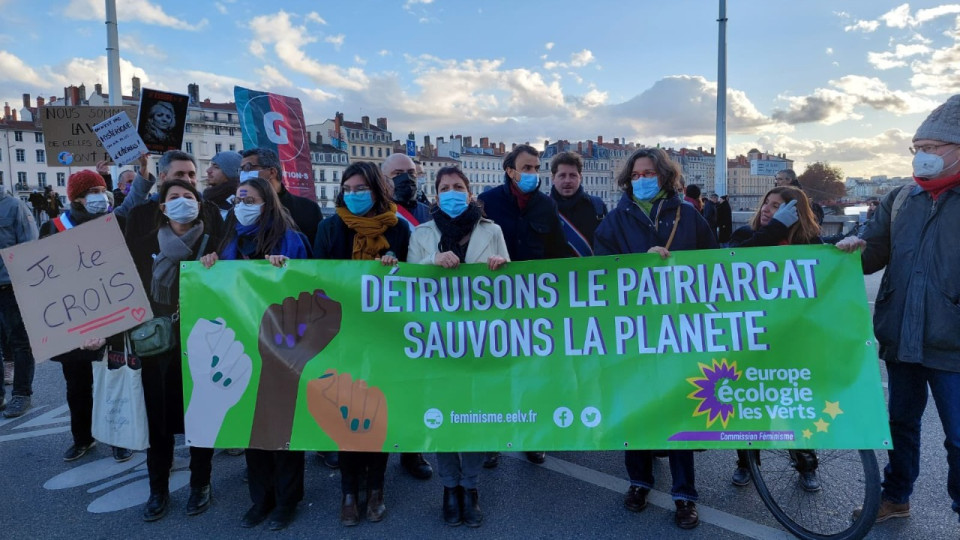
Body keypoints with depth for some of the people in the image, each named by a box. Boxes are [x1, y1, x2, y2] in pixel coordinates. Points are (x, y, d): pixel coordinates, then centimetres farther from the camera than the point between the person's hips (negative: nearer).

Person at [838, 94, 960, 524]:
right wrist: (857, 250, -13)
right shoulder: (900, 199, 9)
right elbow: (878, 249, 10)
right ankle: (895, 497, 35)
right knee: (901, 422, 19)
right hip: (900, 338, 5)